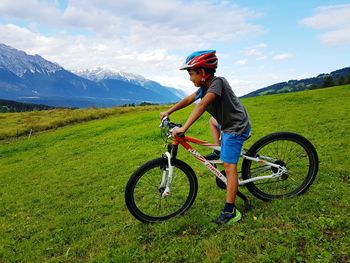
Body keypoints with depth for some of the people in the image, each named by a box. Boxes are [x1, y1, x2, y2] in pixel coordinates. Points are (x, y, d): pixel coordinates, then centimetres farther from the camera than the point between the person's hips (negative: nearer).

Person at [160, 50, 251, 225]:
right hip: (228, 123, 10)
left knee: (229, 166, -14)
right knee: (213, 121, 36)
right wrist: (168, 112, 10)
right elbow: (188, 100, 11)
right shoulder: (205, 87, 4)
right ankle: (218, 152, 23)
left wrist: (183, 129, -41)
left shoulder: (217, 82, -23)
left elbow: (201, 106, -35)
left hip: (236, 127, -10)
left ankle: (230, 212, -12)